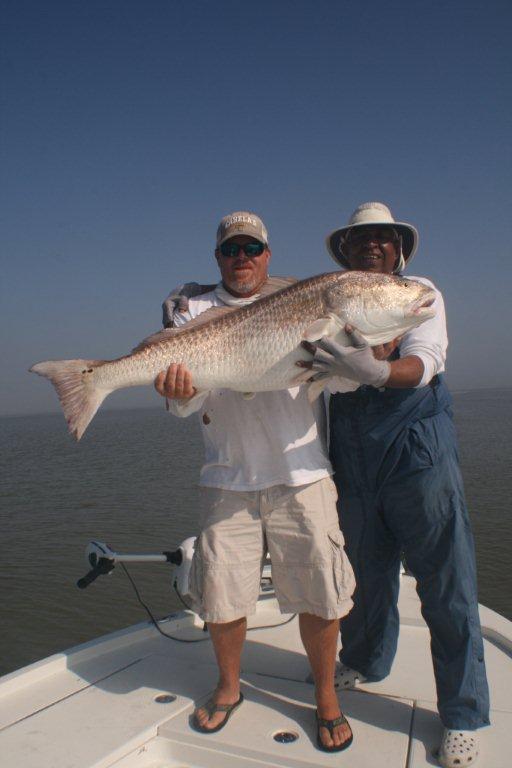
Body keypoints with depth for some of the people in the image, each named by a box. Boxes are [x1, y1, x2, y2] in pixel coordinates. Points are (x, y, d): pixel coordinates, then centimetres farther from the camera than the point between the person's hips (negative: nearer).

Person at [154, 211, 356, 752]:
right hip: (227, 479, 1)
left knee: (318, 595, 3)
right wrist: (180, 396, -27)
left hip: (300, 475, 0)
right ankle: (228, 688, 36)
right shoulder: (196, 314, 7)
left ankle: (326, 697, 29)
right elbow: (191, 402, -4)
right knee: (221, 595, 8)